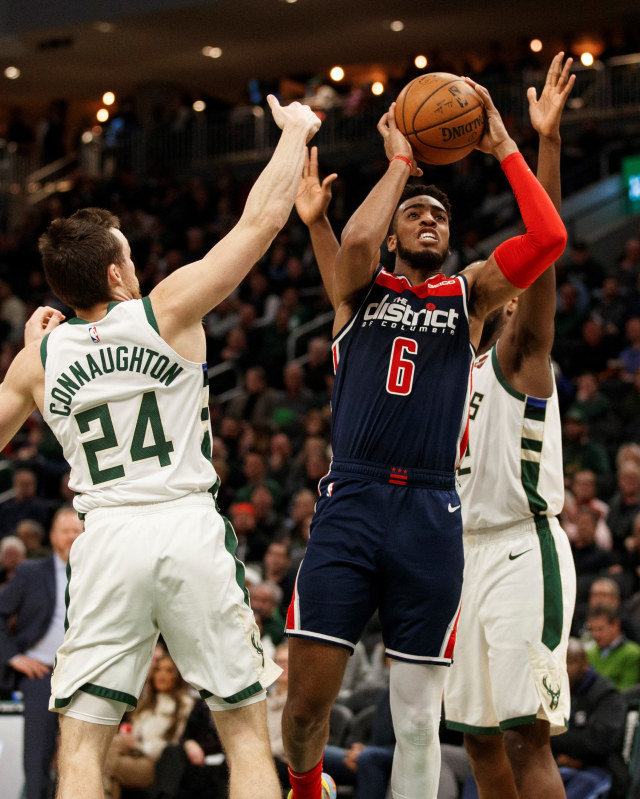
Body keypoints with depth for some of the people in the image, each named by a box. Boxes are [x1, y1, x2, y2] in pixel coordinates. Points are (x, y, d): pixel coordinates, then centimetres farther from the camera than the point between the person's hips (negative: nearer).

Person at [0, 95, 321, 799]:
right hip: (190, 530, -1)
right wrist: (295, 132, 14)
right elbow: (262, 219, 0)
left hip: (105, 540, 1)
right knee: (246, 730, 7)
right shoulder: (167, 311, -1)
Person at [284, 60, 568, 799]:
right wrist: (399, 163, 0)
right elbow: (355, 242, -12)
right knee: (307, 694, -5)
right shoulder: (360, 287, 12)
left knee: (418, 716, 2)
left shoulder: (467, 295, 14)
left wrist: (505, 149, 2)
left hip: (431, 515, 1)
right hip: (351, 503, -1)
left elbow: (549, 239, -1)